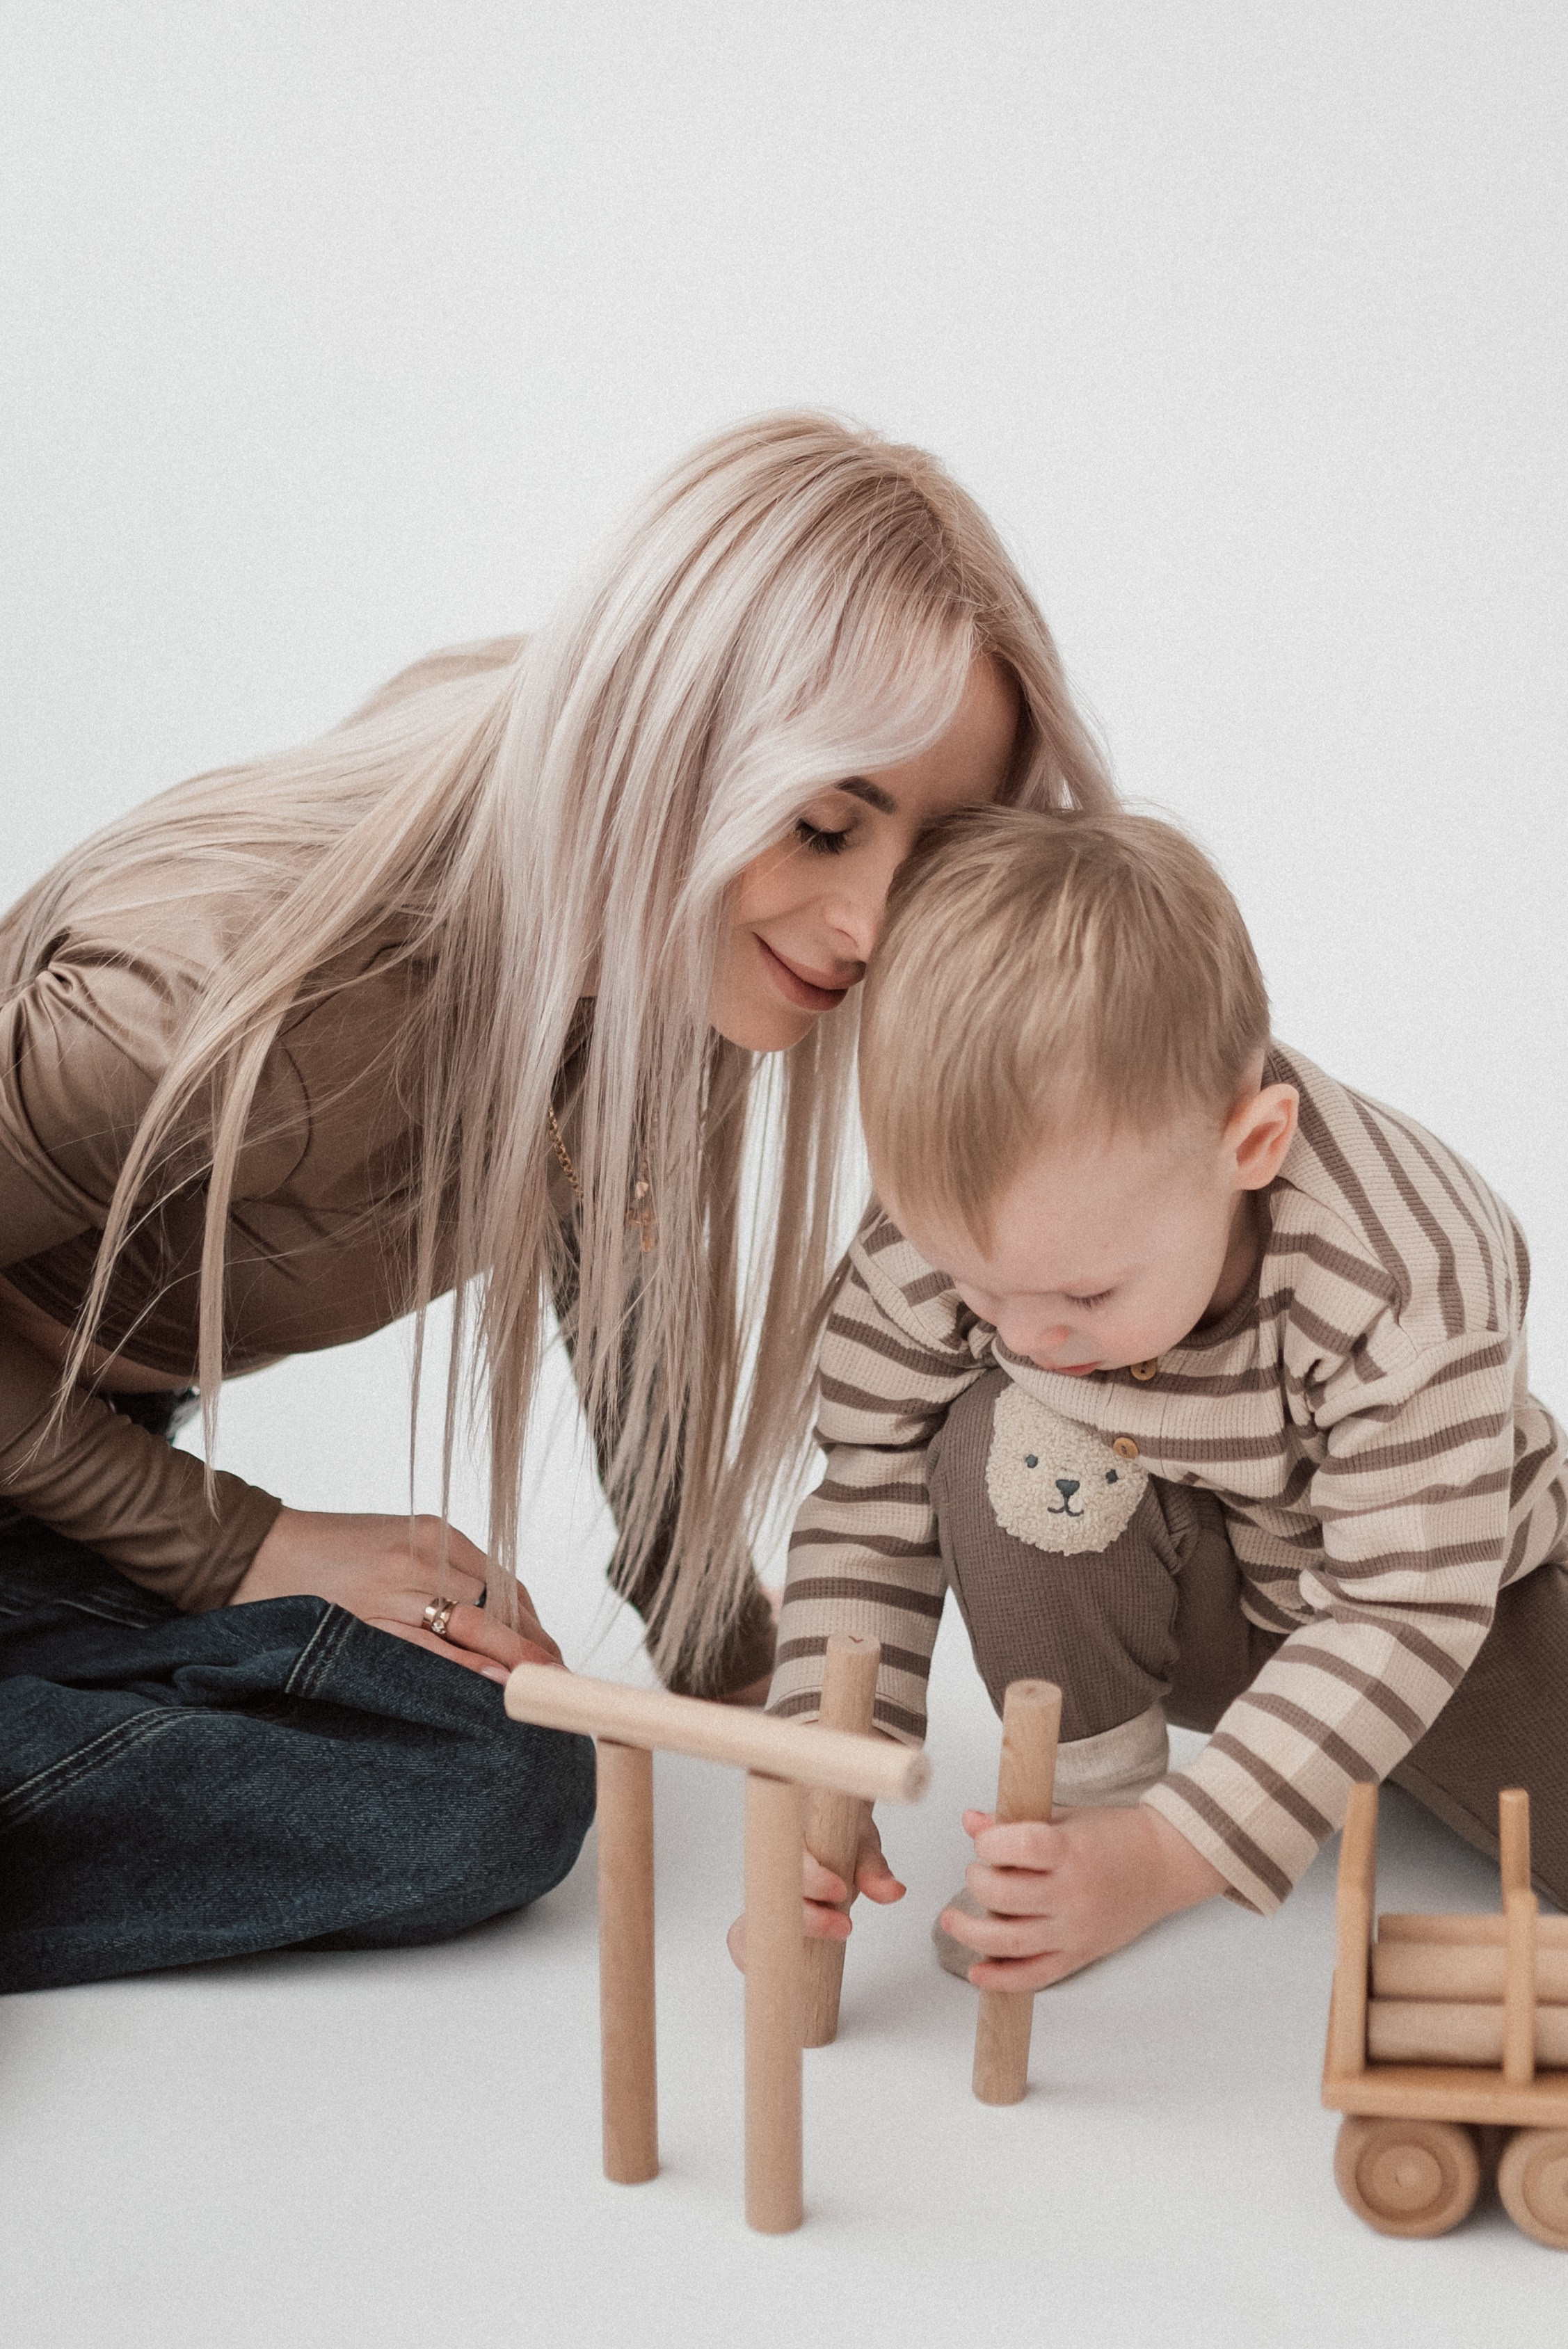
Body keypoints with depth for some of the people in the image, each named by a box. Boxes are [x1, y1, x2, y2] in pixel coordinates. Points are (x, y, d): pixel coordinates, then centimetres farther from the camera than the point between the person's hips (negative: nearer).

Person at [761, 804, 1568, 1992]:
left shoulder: (1404, 1283, -37)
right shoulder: (942, 1237, -27)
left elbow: (1405, 1612, -33)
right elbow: (870, 1508, -15)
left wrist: (1172, 1860, -40)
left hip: (1427, 1588, -1)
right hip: (1175, 1606, 2)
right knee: (1007, 1446, -30)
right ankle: (1090, 1781, -10)